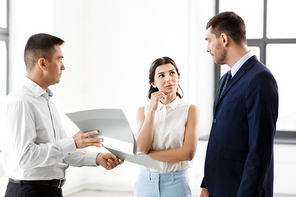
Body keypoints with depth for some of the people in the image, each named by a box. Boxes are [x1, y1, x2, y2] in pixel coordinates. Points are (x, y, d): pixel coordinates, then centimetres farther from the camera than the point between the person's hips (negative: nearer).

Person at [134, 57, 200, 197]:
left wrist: (148, 154, -11)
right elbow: (141, 148, -9)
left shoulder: (190, 110, -4)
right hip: (146, 181, 2)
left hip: (176, 184, -2)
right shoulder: (143, 111, 4)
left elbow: (188, 153, -13)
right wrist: (152, 109, -13)